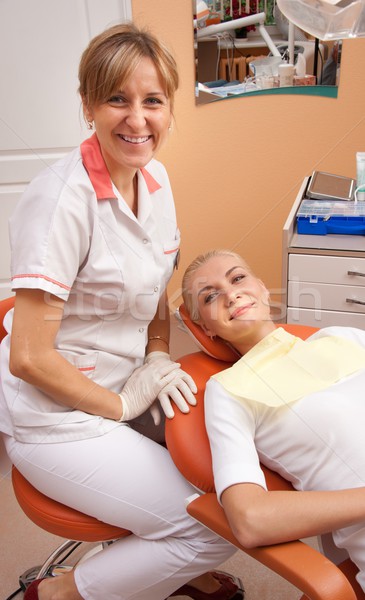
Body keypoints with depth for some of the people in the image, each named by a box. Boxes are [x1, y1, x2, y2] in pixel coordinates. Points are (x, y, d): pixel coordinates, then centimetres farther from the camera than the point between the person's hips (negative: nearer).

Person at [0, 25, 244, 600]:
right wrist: (123, 405, -13)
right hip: (57, 418, -7)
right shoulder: (64, 200, -24)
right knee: (220, 526, -8)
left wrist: (158, 359, 0)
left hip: (122, 389, 8)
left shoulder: (155, 177, 0)